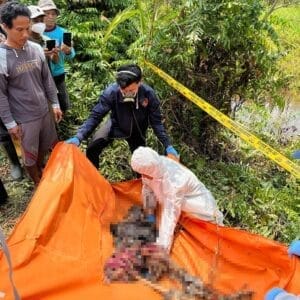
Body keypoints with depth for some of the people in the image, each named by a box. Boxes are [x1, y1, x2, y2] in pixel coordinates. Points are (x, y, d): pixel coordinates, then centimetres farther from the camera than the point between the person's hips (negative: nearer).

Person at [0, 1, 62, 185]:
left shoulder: (36, 49, -3)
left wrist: (55, 103, 8)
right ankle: (38, 183, 36)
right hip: (24, 118, -5)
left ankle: (41, 170, 49)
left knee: (44, 146, 22)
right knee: (30, 154, 12)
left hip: (44, 111, 5)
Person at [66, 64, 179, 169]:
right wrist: (78, 137, -43)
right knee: (92, 149, -15)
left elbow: (156, 122, -20)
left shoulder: (148, 94, -32)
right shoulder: (111, 92, -34)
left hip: (137, 130, 1)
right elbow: (95, 116, -30)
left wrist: (168, 146, -25)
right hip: (116, 125, 0)